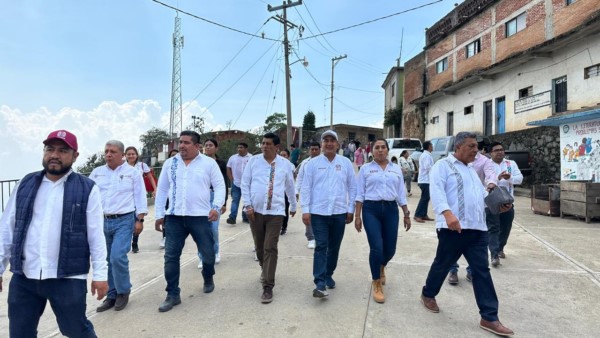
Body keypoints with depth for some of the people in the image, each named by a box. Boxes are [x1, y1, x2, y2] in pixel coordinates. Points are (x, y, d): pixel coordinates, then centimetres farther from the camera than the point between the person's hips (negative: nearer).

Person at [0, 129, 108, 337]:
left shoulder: (87, 189, -5)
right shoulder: (25, 185, 7)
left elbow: (96, 235, -6)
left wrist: (100, 274, -8)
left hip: (67, 278, -4)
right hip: (23, 277, 4)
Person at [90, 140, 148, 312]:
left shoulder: (133, 172, -1)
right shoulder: (96, 173, 10)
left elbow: (140, 197, -3)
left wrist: (140, 220, -8)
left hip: (124, 221, -4)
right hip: (102, 221, 5)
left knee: (118, 257, -14)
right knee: (108, 260, 11)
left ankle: (123, 292, 9)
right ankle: (112, 295, 25)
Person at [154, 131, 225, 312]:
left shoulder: (209, 163, -1)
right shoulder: (169, 163, 8)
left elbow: (220, 186, -1)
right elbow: (161, 190, 12)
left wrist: (216, 207, -16)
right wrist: (159, 214, 10)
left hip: (200, 216, -2)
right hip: (174, 217, 3)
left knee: (208, 253, 9)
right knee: (171, 256, 4)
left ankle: (208, 279, 39)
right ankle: (173, 295, 19)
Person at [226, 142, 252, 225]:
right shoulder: (233, 157, 5)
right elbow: (228, 169, 9)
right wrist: (231, 179, 0)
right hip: (236, 183, 1)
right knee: (235, 200, -2)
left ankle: (245, 217, 21)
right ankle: (232, 217, -4)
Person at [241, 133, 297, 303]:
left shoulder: (285, 164, 1)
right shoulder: (253, 161, 0)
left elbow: (290, 187, 12)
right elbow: (245, 184, 3)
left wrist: (293, 206, 22)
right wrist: (247, 205, -5)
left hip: (275, 212, -2)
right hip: (255, 210, 2)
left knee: (270, 248, -5)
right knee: (259, 246, 16)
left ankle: (268, 287, 4)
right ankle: (265, 269, 44)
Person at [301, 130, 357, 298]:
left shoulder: (346, 163, 4)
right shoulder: (313, 163, 0)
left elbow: (352, 188, 7)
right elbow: (306, 188, -1)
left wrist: (351, 210, 4)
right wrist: (305, 210, -6)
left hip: (339, 212, 2)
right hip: (318, 212, -2)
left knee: (334, 247, 13)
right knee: (321, 247, -4)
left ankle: (328, 275, 32)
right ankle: (320, 284, -2)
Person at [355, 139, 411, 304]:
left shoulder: (396, 169, 10)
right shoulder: (365, 169, 3)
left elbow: (401, 194, 13)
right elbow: (360, 194, 2)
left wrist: (406, 214, 11)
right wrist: (357, 216, -3)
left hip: (391, 209, 3)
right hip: (371, 209, -3)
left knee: (390, 249, 7)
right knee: (376, 248, -8)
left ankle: (381, 267, 43)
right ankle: (377, 285, 11)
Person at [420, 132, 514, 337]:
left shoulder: (471, 170, 24)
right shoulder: (443, 166, -3)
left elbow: (482, 193, 27)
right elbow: (437, 191, -18)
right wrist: (447, 213, -33)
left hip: (477, 228, 7)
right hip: (453, 227, -7)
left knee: (482, 271, 5)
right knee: (443, 264, 9)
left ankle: (489, 318, 12)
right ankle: (428, 294, 33)